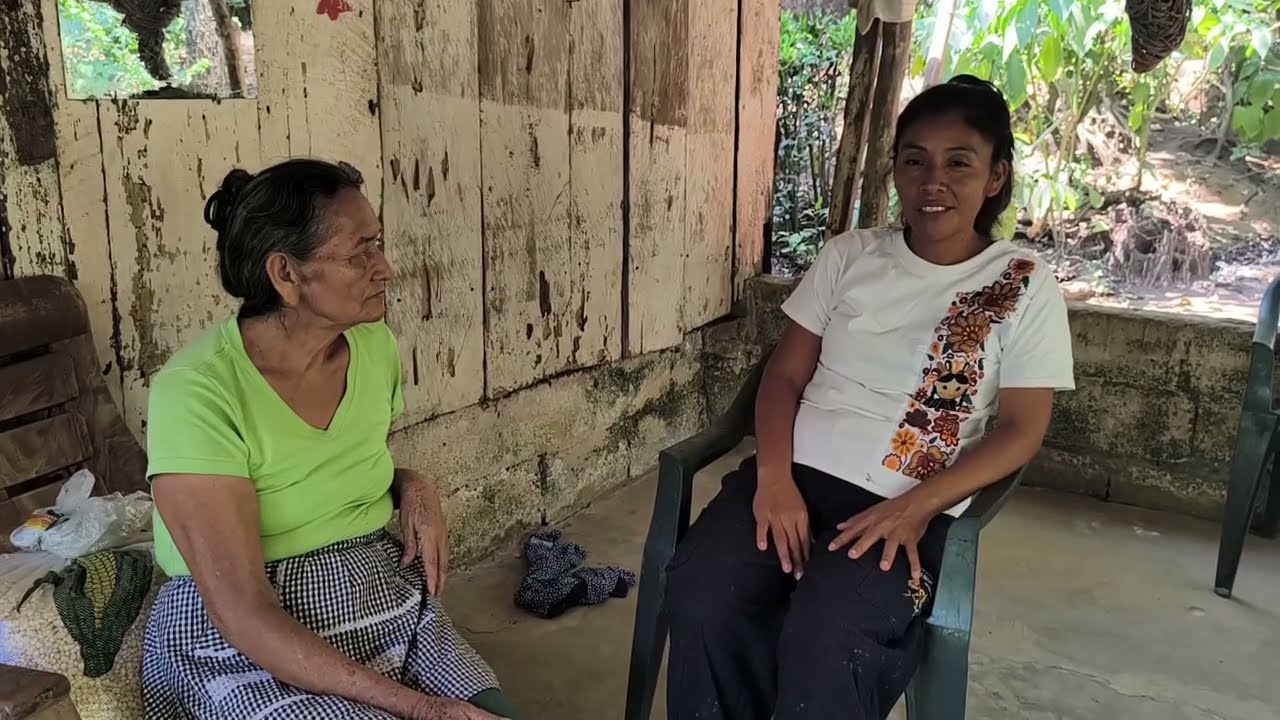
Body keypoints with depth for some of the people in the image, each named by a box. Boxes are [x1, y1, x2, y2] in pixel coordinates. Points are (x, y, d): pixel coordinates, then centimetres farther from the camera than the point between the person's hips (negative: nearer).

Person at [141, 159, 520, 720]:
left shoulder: (375, 346, -1)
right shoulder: (198, 390, -20)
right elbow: (245, 614, -22)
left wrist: (413, 486, -4)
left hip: (388, 604, 6)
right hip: (249, 646, -5)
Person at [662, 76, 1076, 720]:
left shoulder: (1025, 288, 3)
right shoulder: (847, 255, 11)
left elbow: (1021, 431, 0)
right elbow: (785, 375, 9)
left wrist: (915, 507, -15)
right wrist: (775, 479, -10)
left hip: (907, 506, -2)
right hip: (797, 475, 3)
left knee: (824, 635, -32)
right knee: (701, 596, -26)